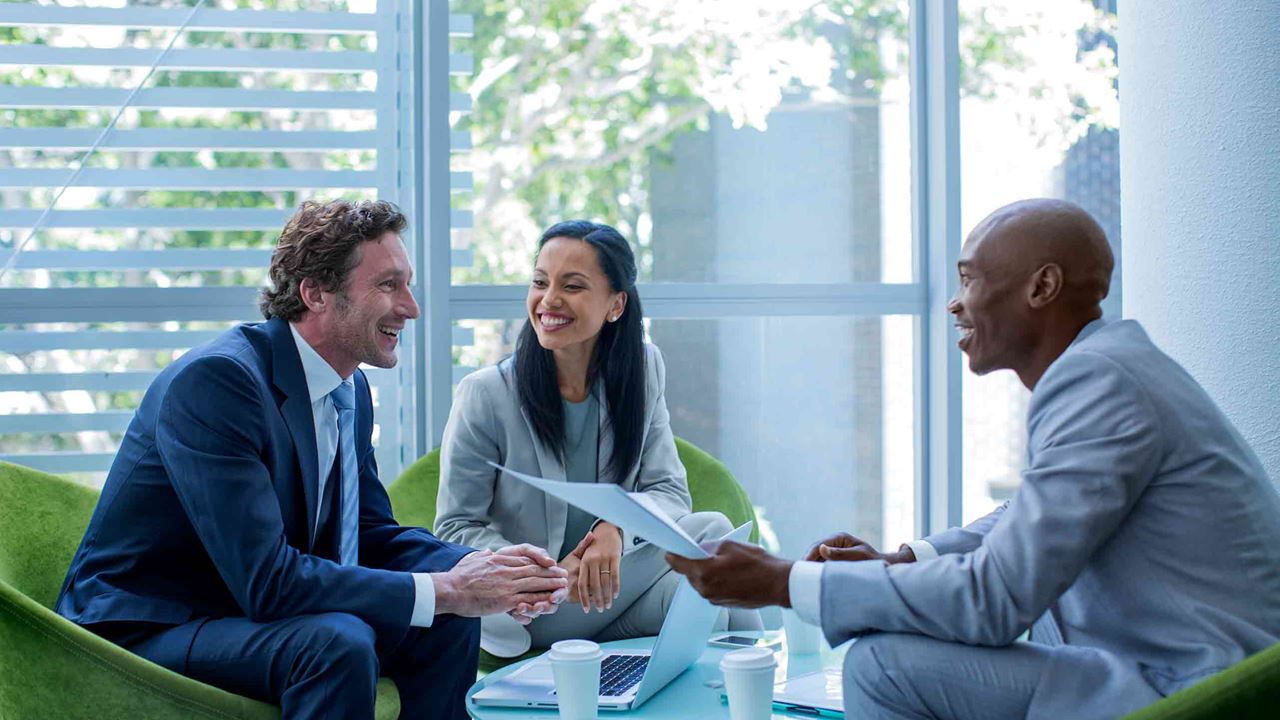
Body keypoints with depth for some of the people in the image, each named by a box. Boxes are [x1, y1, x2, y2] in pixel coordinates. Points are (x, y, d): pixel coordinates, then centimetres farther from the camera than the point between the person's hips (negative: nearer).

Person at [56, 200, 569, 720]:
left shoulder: (352, 389, 3)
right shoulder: (214, 379, -24)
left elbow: (373, 531, 9)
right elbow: (266, 581, -30)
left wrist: (484, 568, -11)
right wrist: (447, 589, -26)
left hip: (251, 610, 8)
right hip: (142, 633, -8)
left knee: (450, 623, -3)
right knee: (337, 641, -31)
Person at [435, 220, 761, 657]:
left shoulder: (642, 369, -1)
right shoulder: (485, 395, -13)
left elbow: (669, 493, -4)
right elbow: (455, 529, -9)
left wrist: (619, 522, -28)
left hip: (611, 579, 4)